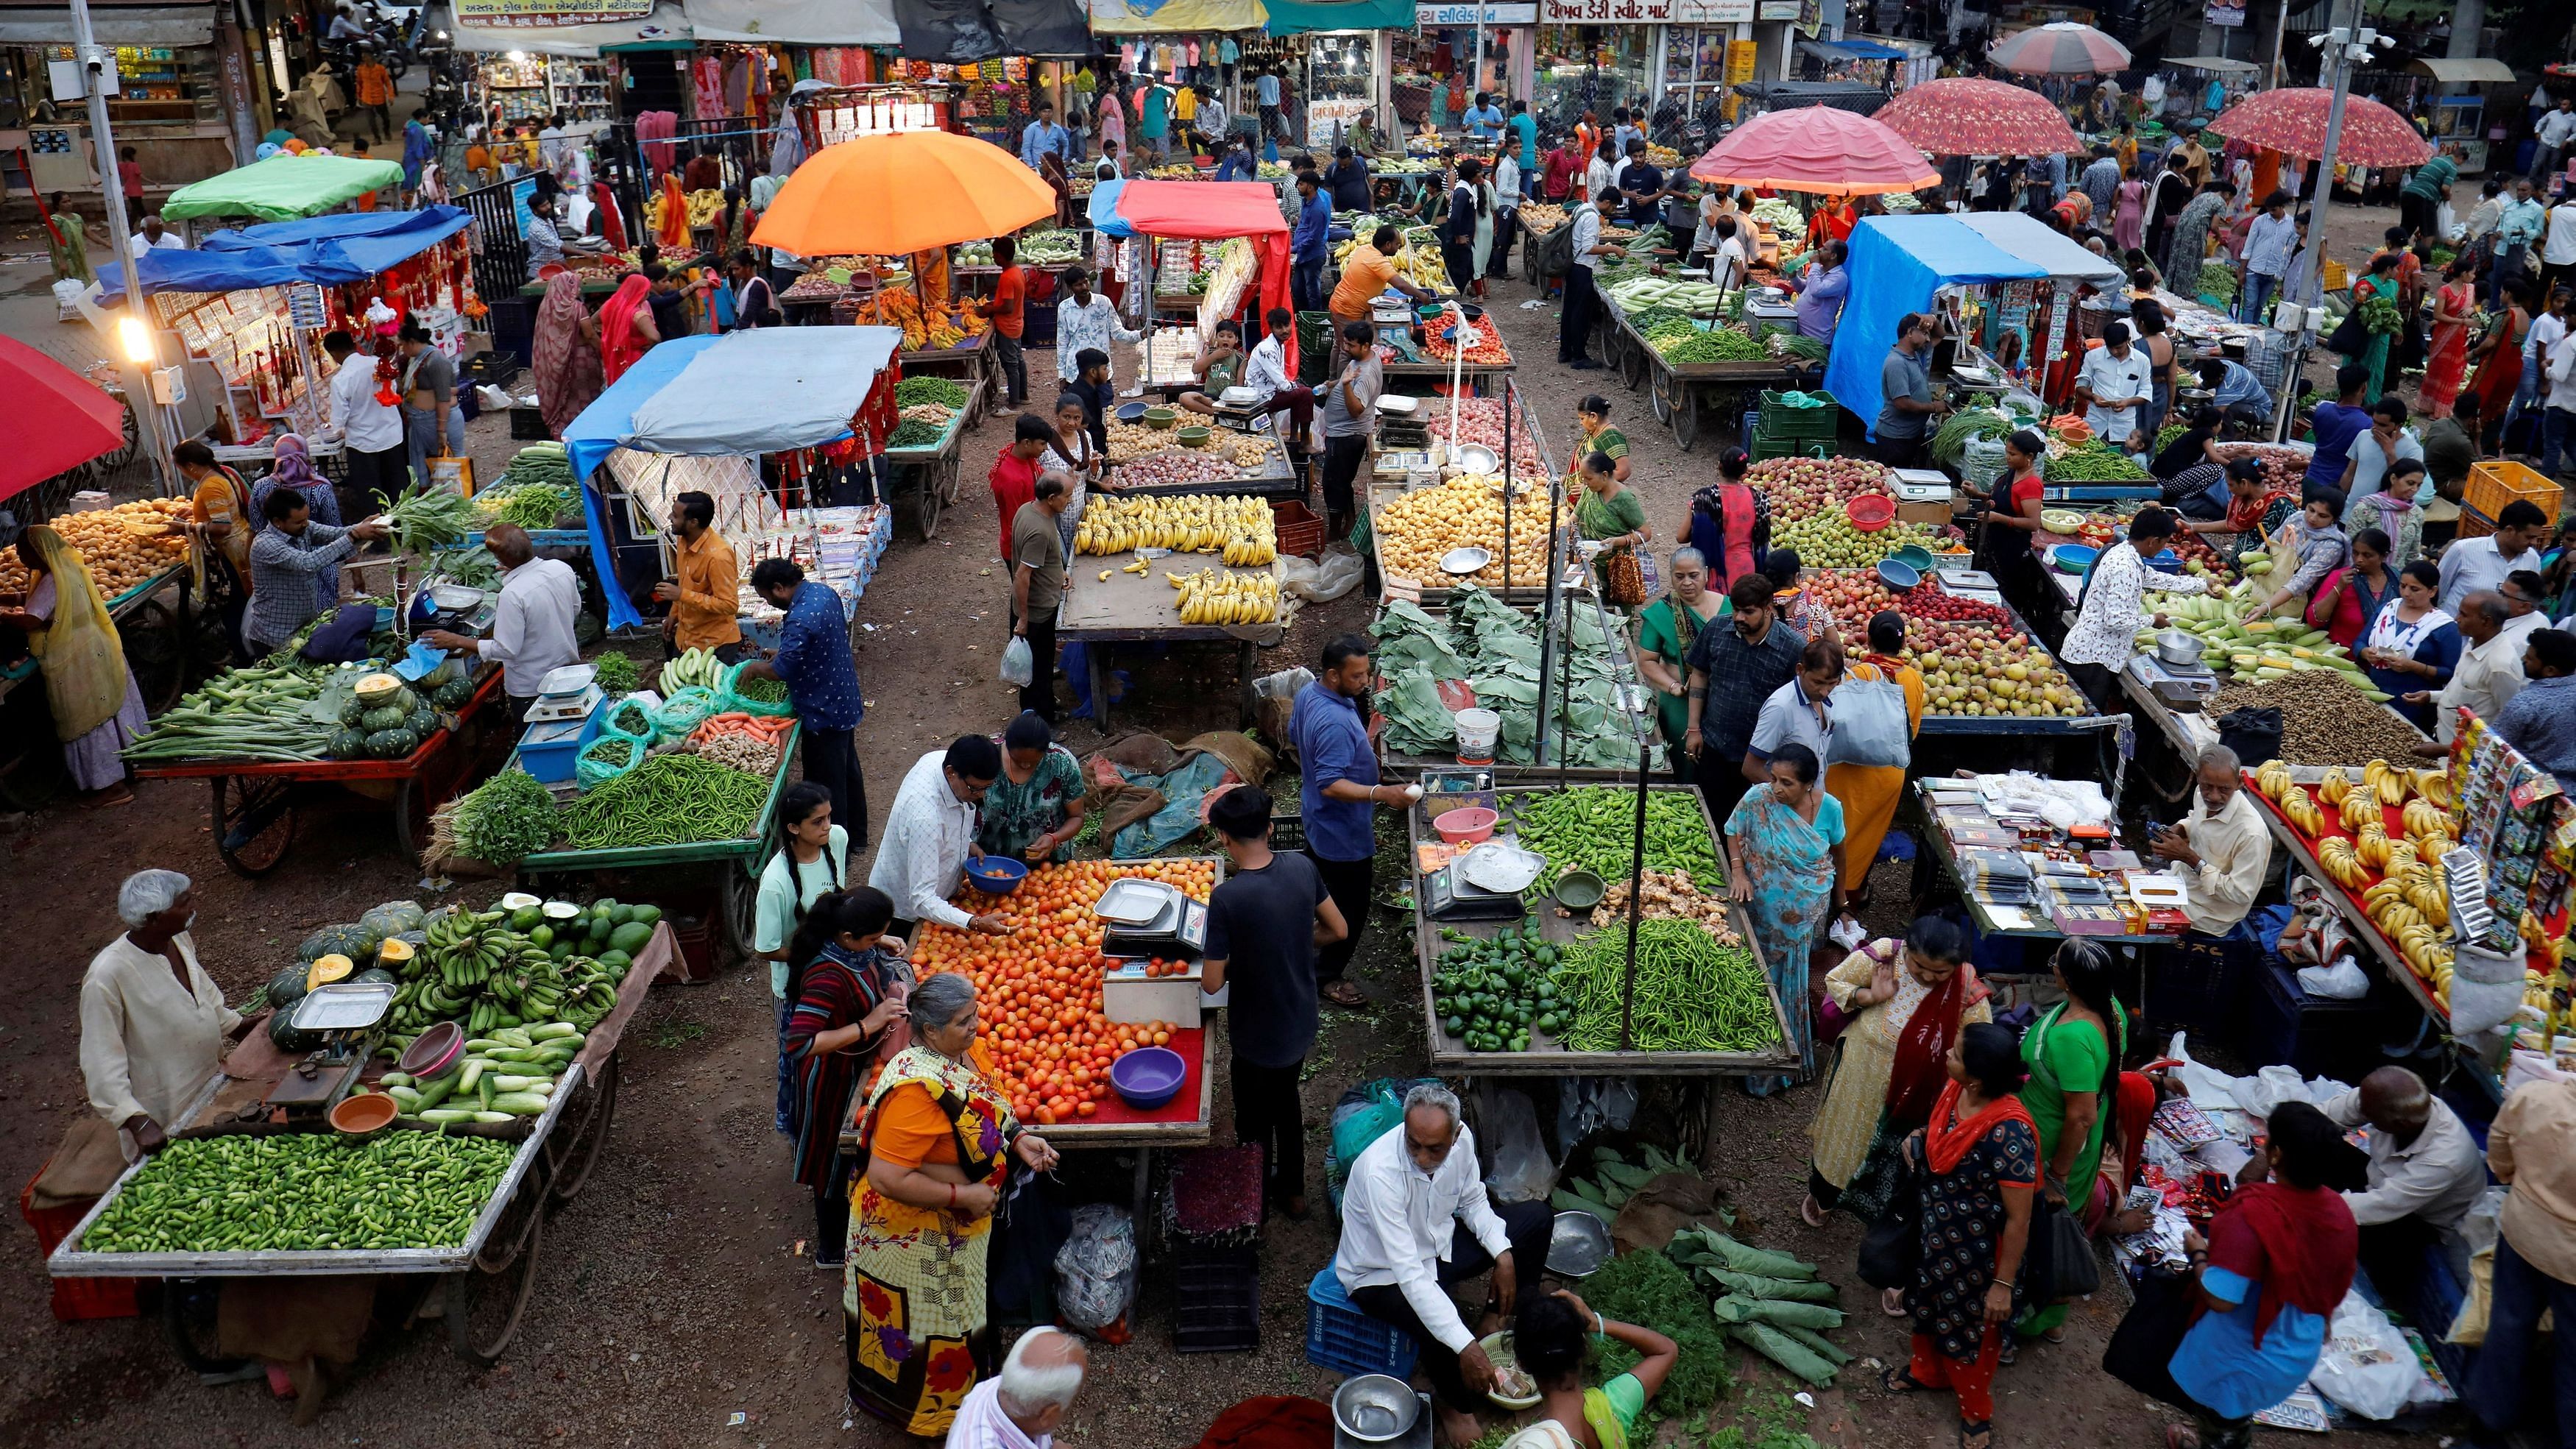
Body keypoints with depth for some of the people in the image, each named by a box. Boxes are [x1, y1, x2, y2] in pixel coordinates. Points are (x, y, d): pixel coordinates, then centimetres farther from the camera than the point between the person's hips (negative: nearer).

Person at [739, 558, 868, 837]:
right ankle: (856, 835, 39)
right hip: (845, 702, 10)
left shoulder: (800, 620, -30)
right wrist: (782, 654, 12)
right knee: (848, 770, 23)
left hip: (823, 714, -10)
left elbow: (781, 671, -27)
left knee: (826, 786, 3)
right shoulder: (824, 592, 0)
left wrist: (755, 667, -7)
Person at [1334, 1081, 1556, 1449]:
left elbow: (1472, 1199, 4)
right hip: (1383, 1275, -6)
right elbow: (1409, 1274, -39)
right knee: (1443, 1333, -33)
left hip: (1439, 1241, 7)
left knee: (1538, 1218, 2)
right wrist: (1466, 1346, -41)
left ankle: (1499, 1317, 20)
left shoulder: (1461, 1138, -19)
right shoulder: (1380, 1173, -38)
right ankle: (1453, 1402, 2)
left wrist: (1502, 1254, -11)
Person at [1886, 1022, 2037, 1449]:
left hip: (1978, 1251, -7)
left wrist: (2003, 1283, -20)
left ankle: (1976, 1411, 46)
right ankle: (1926, 1370, 58)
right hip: (1936, 1234, 7)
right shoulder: (1955, 1091, -15)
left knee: (1971, 1326, 18)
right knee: (1929, 1302, 30)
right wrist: (1918, 1141, -10)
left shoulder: (2008, 1132, -38)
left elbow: (2019, 1218, -27)